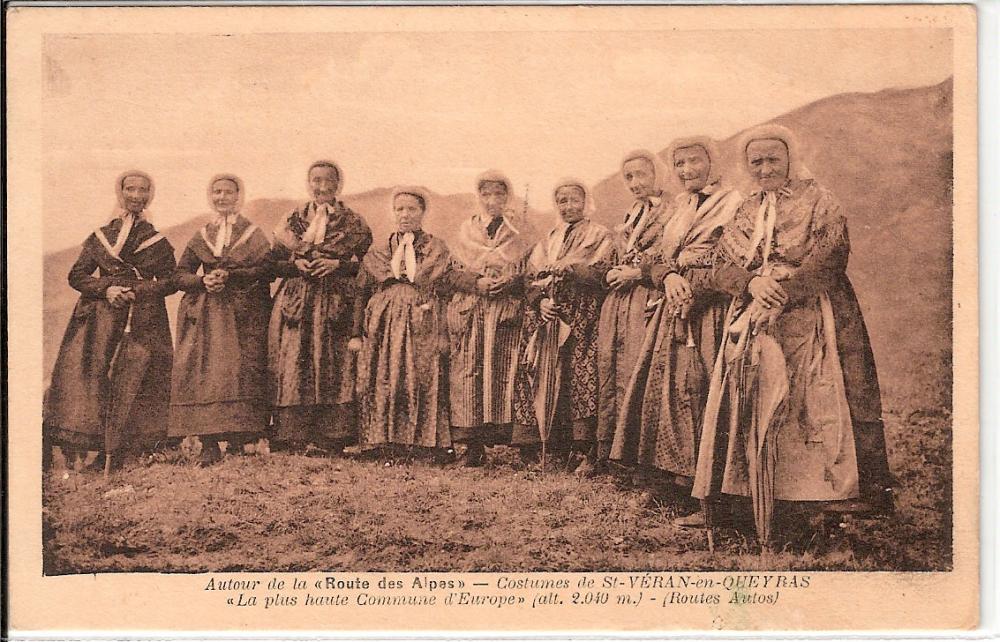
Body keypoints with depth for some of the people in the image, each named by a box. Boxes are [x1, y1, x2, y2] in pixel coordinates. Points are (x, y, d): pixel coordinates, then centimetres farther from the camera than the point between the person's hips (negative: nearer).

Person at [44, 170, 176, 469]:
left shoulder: (157, 241, 8)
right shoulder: (99, 237, 12)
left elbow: (170, 282, 5)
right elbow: (77, 276, 9)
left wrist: (137, 292, -10)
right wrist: (105, 289, -8)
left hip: (144, 322, -1)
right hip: (101, 319, 1)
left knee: (133, 381, -6)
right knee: (93, 377, -7)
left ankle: (121, 450, -1)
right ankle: (78, 452, -6)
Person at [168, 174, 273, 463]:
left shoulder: (253, 234, 8)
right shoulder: (201, 236, 18)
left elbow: (266, 270, -6)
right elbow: (181, 274, 12)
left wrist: (229, 276, -15)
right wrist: (203, 280, -8)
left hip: (243, 314, -3)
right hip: (204, 317, 3)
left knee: (239, 371, -13)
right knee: (202, 371, -10)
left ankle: (238, 438, -7)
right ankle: (209, 443, -10)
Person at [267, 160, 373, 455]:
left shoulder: (353, 222, 10)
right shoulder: (292, 220, 16)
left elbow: (367, 262, 2)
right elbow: (275, 262, 12)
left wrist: (337, 265, -11)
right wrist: (296, 264, -7)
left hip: (337, 303, -2)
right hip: (296, 303, 2)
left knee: (335, 367, -8)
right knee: (294, 365, -5)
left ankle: (332, 437, -5)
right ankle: (296, 437, -2)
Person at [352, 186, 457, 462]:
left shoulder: (437, 249, 11)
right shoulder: (377, 252, 15)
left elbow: (445, 289, 3)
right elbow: (361, 294, 12)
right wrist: (356, 333, 5)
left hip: (423, 330, -2)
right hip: (383, 330, 2)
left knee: (424, 385, -7)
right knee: (384, 385, -4)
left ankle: (427, 445, -2)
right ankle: (388, 448, 1)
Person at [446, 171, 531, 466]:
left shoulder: (518, 231, 12)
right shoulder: (466, 230, 15)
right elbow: (454, 273, 8)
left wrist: (509, 283, -13)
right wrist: (477, 282, -10)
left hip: (509, 308, -1)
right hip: (470, 312, 1)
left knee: (506, 372, -9)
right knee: (470, 373, -7)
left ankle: (505, 431, -4)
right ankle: (474, 444, -6)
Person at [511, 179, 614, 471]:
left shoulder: (601, 236, 11)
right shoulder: (547, 241, 24)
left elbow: (601, 272, -5)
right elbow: (530, 277, 13)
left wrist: (570, 268, -18)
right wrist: (540, 300, -6)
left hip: (581, 315, -4)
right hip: (544, 314, 4)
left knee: (579, 373, -16)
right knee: (538, 374, -5)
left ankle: (582, 445, -17)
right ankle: (532, 445, -3)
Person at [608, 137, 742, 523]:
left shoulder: (733, 206, 0)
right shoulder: (676, 210, 21)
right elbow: (657, 262, 16)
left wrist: (695, 288, -18)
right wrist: (669, 277, -6)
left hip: (710, 310, -7)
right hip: (674, 307, 7)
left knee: (698, 389, -12)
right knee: (665, 387, 1)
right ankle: (680, 479, 8)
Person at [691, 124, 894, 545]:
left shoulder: (818, 202, 5)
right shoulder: (746, 212, 20)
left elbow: (830, 258, -10)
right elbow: (720, 269, 9)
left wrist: (780, 291, -17)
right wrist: (752, 282, -12)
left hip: (807, 324, -4)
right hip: (753, 328, 4)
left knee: (814, 407, -13)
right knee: (749, 410, -4)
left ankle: (842, 494, -11)